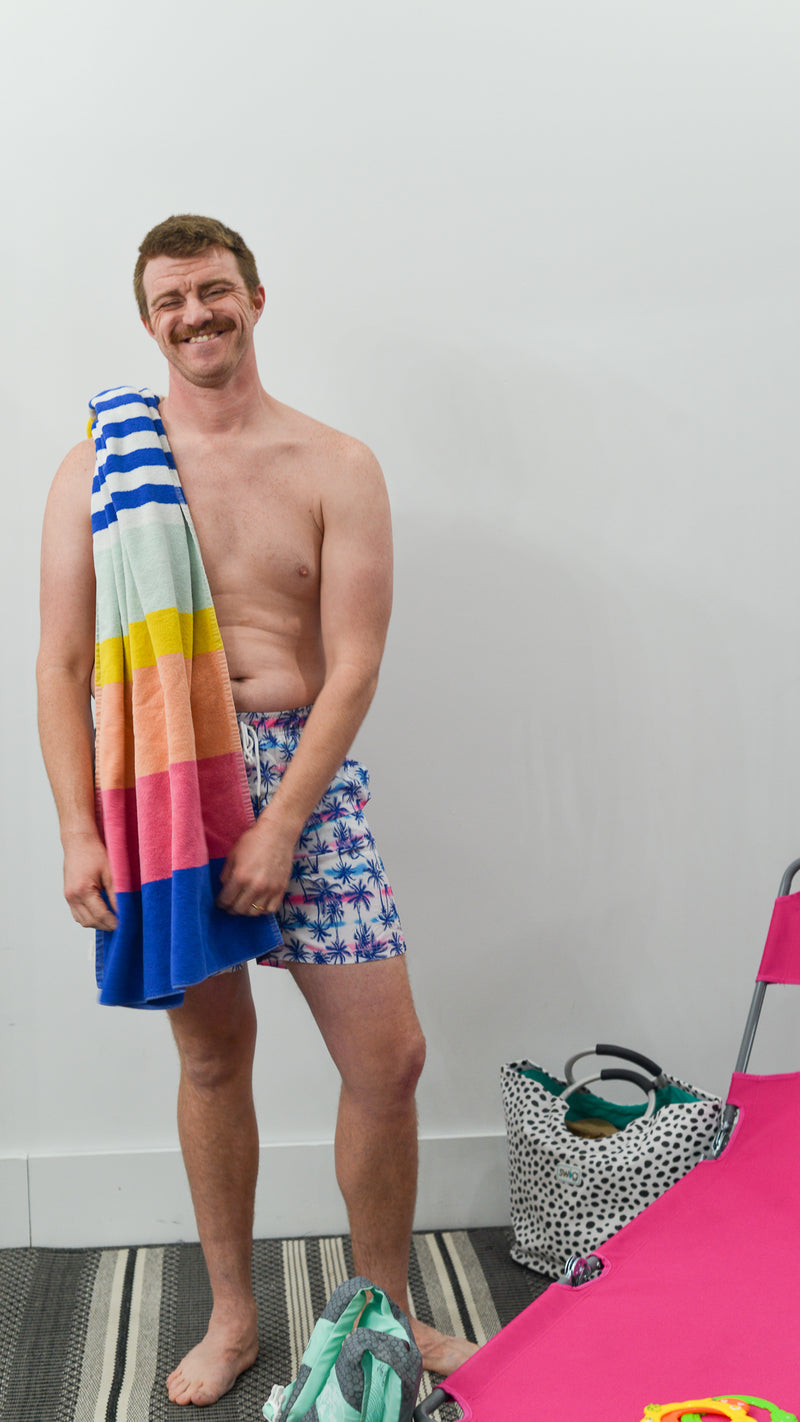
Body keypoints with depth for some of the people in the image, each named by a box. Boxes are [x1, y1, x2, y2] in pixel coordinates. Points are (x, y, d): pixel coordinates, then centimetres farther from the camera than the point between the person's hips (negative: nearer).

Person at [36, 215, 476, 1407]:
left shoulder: (336, 468, 2)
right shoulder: (98, 467, 5)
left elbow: (354, 663, -4)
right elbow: (62, 664, 2)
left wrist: (279, 826, -13)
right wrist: (78, 832, -9)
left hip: (303, 773, 0)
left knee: (388, 1055, -1)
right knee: (213, 1050, 10)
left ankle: (384, 1314, 22)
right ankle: (232, 1315, 29)